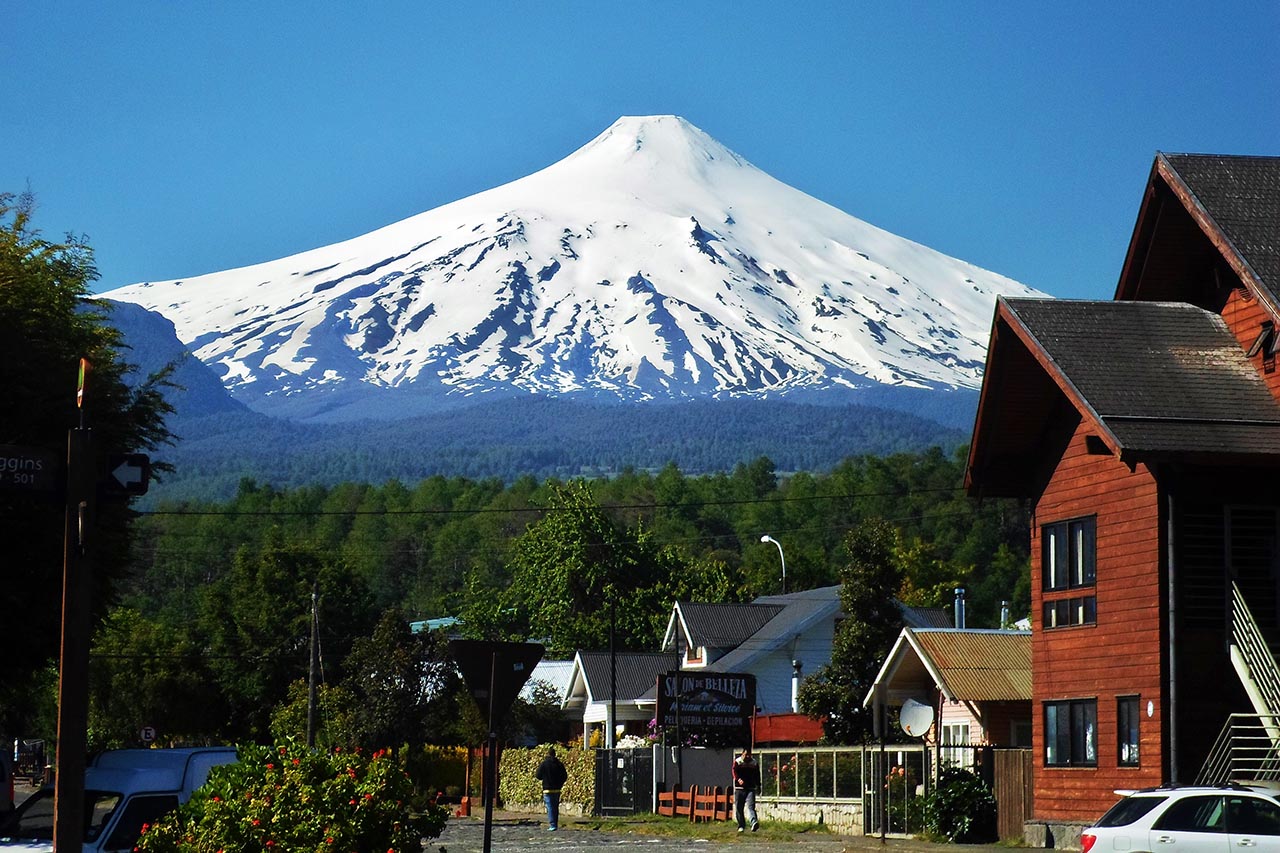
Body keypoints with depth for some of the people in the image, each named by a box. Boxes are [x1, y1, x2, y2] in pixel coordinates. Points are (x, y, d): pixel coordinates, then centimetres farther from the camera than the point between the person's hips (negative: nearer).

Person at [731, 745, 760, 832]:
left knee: (751, 806, -17)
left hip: (751, 788, 0)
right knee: (739, 808, 4)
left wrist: (758, 785, 23)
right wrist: (739, 779, -30)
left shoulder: (754, 763, 10)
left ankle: (754, 823, -34)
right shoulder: (737, 762, 2)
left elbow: (757, 775, 21)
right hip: (739, 788, 0)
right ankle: (741, 826, 17)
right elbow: (734, 772, -12)